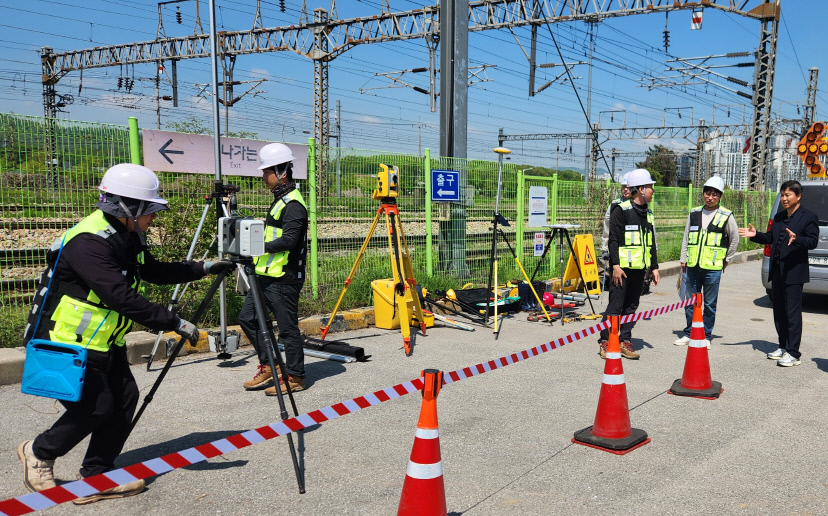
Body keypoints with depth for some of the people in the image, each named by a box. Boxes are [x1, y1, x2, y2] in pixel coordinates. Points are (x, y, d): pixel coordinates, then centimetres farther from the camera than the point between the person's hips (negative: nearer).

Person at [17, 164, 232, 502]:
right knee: (96, 406, -5)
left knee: (125, 397, 2)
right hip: (69, 343, -9)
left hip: (104, 341, 9)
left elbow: (155, 272, 14)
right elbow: (123, 297, -34)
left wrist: (203, 268, 4)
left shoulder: (127, 237, 3)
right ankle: (39, 453, 22)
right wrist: (175, 324, -32)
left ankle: (97, 477, 15)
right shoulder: (89, 242, -28)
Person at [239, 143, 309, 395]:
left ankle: (295, 377, 11)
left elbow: (289, 240, -24)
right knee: (247, 317, 13)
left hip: (284, 279, -10)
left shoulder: (293, 204, -15)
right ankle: (269, 367, 22)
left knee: (287, 327, -1)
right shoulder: (280, 199, 17)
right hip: (267, 275, 10)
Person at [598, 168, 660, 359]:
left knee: (631, 306, 9)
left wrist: (654, 267, 17)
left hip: (640, 268, 7)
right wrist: (615, 265, -16)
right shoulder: (621, 210, -7)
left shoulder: (647, 213, 16)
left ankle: (625, 342, 16)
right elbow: (613, 240, -10)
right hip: (623, 268, -7)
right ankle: (605, 342, 3)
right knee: (615, 306, -5)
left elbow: (651, 242, 21)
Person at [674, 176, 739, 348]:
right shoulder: (694, 214, 9)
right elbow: (686, 238, 14)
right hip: (692, 266, 3)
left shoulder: (726, 216, 0)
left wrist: (726, 259, 9)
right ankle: (689, 334, 21)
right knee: (690, 302, 9)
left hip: (713, 268, -3)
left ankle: (706, 336, 14)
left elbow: (735, 239, 9)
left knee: (710, 304, 4)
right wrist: (683, 259, 10)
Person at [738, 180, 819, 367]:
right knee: (779, 312, 14)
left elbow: (812, 241, -13)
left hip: (794, 272, -7)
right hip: (777, 272, 8)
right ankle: (784, 347, 26)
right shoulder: (778, 217, 15)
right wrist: (756, 235, 2)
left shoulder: (809, 217, -6)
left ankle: (793, 353, 0)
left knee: (793, 313, -5)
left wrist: (796, 239, -31)